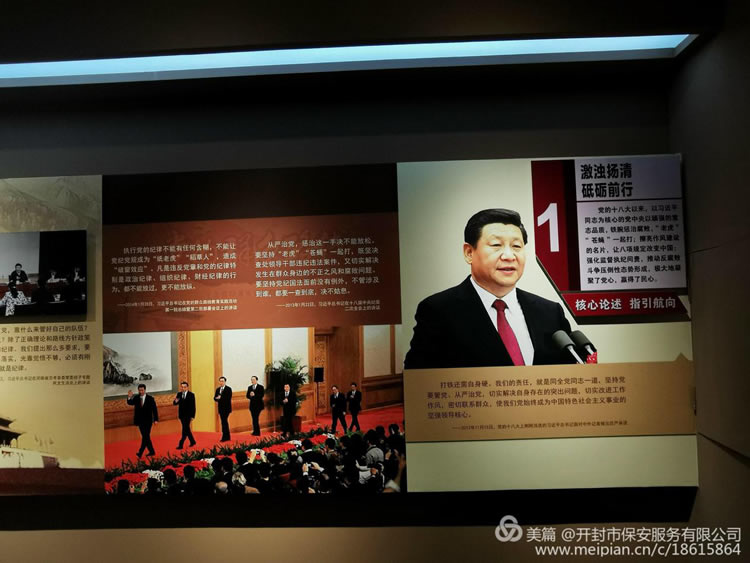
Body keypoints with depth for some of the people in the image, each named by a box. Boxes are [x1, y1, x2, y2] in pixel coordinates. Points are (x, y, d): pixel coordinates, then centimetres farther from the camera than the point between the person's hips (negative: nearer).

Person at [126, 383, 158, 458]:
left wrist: (156, 419, -6)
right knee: (145, 437, 11)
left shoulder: (150, 398, -3)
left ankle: (140, 452, -12)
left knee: (145, 436, -11)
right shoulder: (136, 398, 4)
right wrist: (129, 397, -36)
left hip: (147, 421, -4)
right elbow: (130, 403, -14)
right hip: (140, 421, 4)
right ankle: (152, 451, 21)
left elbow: (154, 409, -2)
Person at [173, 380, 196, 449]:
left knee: (185, 429, -8)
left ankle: (181, 444, -7)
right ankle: (192, 441, 27)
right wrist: (175, 401, -23)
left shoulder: (191, 395, -7)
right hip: (181, 415, 5)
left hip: (188, 415, -5)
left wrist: (192, 416, -10)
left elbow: (193, 406, -6)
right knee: (186, 429, 14)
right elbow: (175, 403, 1)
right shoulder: (179, 394, 6)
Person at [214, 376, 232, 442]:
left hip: (226, 408, -6)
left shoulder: (228, 389, -6)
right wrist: (217, 398, -15)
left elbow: (228, 398, -16)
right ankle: (227, 437, 16)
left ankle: (224, 437, -10)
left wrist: (220, 398, -18)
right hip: (220, 408, 6)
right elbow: (215, 398, 7)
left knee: (224, 422, -13)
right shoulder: (218, 389, 13)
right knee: (224, 422, 10)